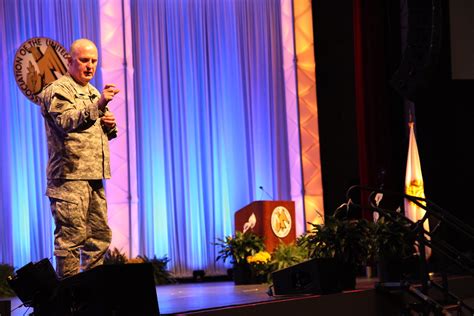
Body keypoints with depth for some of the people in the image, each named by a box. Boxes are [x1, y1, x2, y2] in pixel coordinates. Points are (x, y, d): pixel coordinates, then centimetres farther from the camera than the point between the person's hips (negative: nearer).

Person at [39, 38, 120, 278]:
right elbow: (67, 122, -21)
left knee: (99, 236, 10)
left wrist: (110, 125, 8)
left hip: (94, 177, 9)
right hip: (70, 176, -9)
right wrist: (98, 105, -32)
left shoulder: (92, 92, 23)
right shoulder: (58, 90, -4)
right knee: (71, 236, -10)